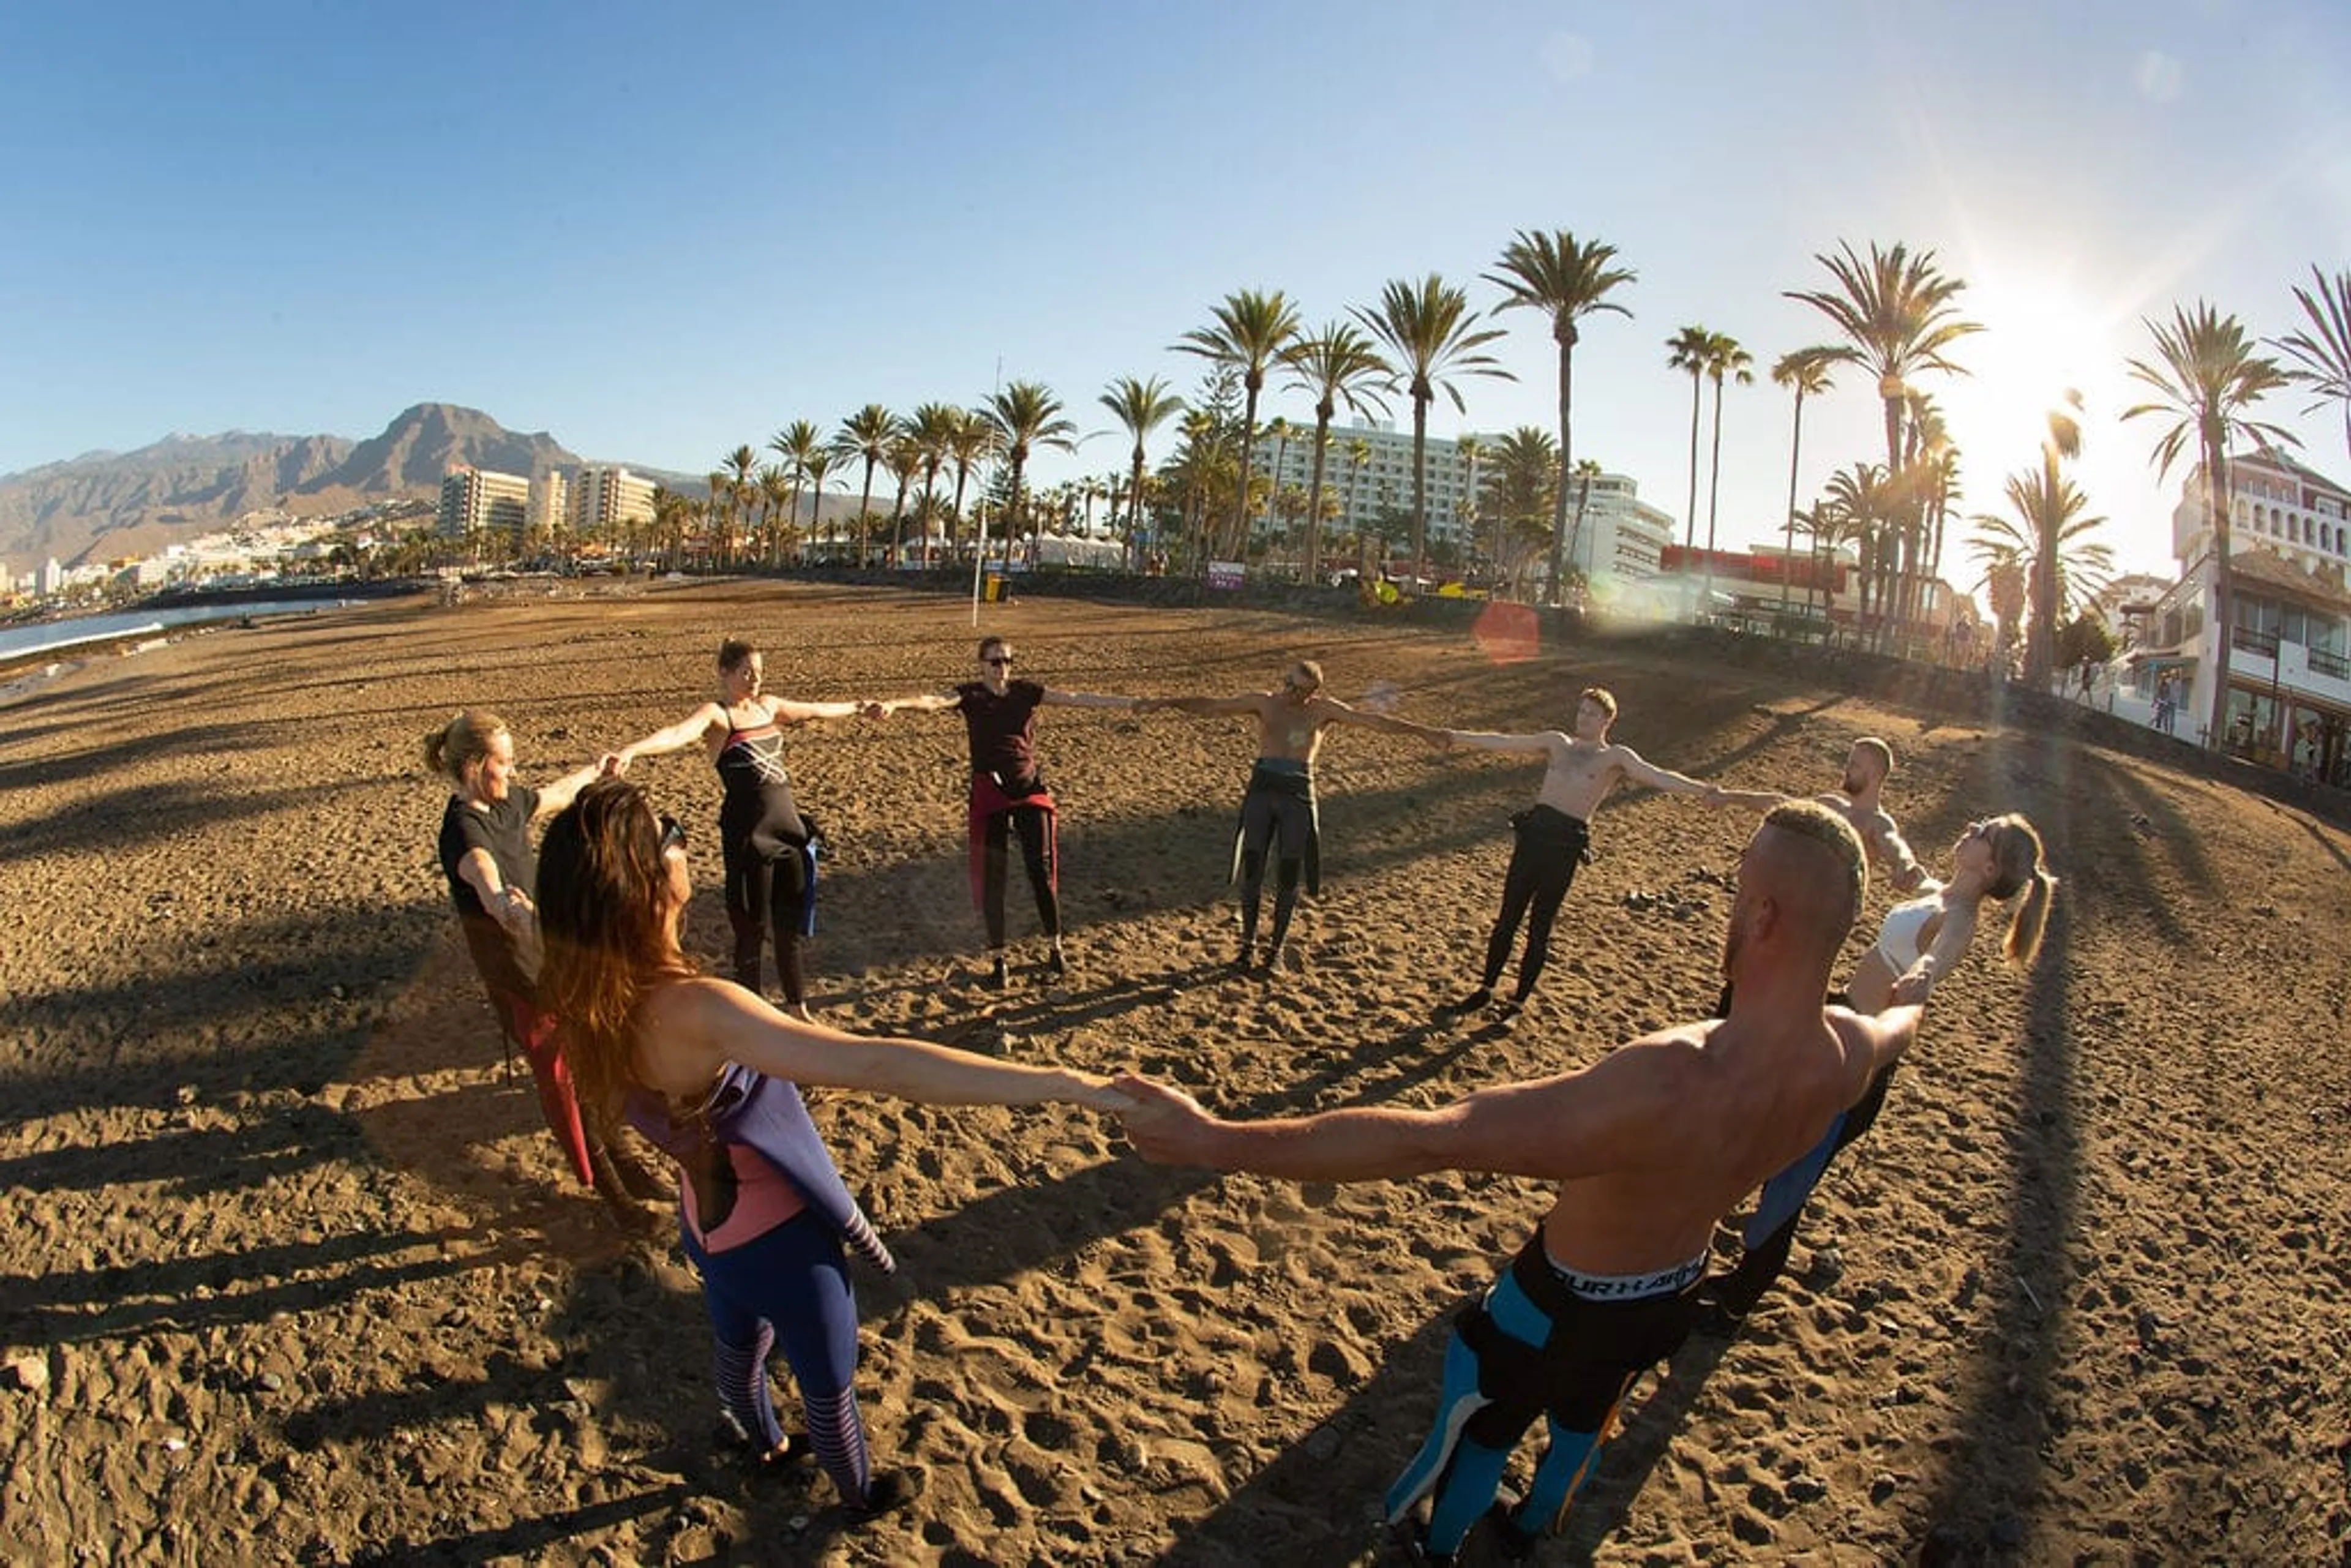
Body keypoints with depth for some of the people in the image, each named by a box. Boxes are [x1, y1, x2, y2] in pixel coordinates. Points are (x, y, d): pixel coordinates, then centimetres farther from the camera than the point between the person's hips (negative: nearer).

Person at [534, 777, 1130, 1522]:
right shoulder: (693, 1010, -40)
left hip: (709, 1222, 8)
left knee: (740, 1349, 35)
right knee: (827, 1379, 23)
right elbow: (881, 1067, -49)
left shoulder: (598, 1001, -15)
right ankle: (861, 1493, 51)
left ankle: (767, 1445, 65)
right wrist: (1070, 1085, -53)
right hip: (776, 1232, -7)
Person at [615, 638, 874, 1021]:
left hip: (788, 824, 6)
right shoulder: (716, 715, -9)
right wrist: (632, 750, -48)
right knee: (753, 926, 3)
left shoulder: (768, 706, 11)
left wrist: (858, 708, 42)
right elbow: (677, 734, -29)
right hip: (748, 832, -6)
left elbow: (817, 710, 28)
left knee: (793, 922, 14)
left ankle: (797, 1007, 29)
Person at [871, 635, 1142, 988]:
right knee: (992, 876, 1)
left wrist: (1133, 703, -7)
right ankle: (997, 959, 14)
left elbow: (1077, 699, -2)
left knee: (1042, 868, 3)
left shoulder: (1027, 692, 2)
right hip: (989, 792, -2)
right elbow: (933, 702, -24)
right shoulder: (970, 695, -5)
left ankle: (1055, 948, 21)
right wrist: (895, 704, -45)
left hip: (1029, 788, 2)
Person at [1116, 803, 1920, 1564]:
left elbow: (1424, 1141, -51)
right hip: (1668, 1299, 6)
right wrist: (1911, 1005, 31)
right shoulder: (1848, 1054, -24)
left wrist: (1216, 1139, -49)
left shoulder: (1668, 1083, -47)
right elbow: (1898, 1023, 6)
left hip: (1561, 1300, -6)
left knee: (1483, 1425, 26)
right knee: (1582, 1419, 35)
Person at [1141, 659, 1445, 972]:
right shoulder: (1264, 702, 0)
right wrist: (1166, 702, -15)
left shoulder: (1323, 710, -2)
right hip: (1262, 789, 1)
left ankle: (1275, 947, 20)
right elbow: (1212, 706, -5)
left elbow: (1371, 720, -8)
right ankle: (1248, 943, 18)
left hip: (1298, 795, 0)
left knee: (1288, 876, 4)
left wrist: (1422, 731, -13)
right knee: (1251, 870, 2)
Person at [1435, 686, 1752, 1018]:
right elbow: (1504, 742, 16)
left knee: (1539, 928, 3)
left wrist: (1703, 791, -24)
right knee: (1507, 918, 8)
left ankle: (1518, 1001, 16)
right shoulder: (1557, 742, 16)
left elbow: (1657, 776, -9)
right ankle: (1484, 990, 21)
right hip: (1532, 831, 4)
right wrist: (1457, 736, 15)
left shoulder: (1615, 757, 4)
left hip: (1566, 844, -3)